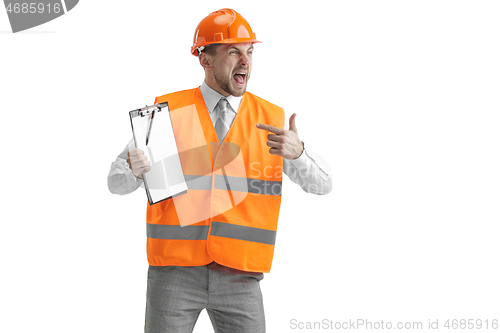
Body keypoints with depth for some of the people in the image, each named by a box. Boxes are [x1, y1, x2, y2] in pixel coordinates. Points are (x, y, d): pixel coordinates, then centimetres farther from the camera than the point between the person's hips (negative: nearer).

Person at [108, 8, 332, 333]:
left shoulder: (272, 120, 4)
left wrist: (297, 151, -22)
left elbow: (322, 183, 0)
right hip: (175, 272, -1)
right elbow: (117, 182, 1)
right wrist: (135, 169, -24)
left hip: (238, 278, 1)